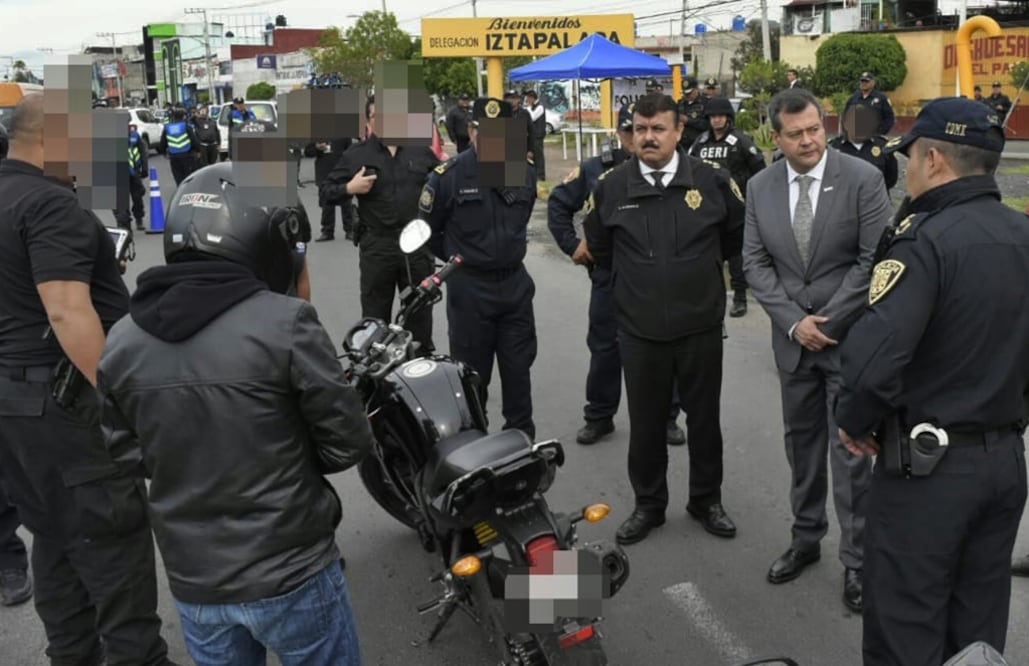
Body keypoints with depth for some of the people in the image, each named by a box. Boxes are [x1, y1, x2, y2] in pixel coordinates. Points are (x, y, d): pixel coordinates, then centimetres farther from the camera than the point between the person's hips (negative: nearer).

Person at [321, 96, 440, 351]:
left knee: (420, 311, 14)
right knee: (375, 316, 7)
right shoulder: (355, 154, 2)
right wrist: (349, 189, -15)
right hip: (377, 246, -1)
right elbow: (325, 191, 5)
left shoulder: (421, 150, 6)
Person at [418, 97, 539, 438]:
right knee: (473, 374, 8)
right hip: (469, 288, -4)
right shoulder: (448, 175, -12)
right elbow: (426, 228, 1)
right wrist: (459, 259, 7)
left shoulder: (525, 172, 2)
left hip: (515, 283, 4)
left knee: (518, 368, 12)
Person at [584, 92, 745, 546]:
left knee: (704, 418, 14)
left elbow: (738, 236, 10)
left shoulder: (712, 181, -7)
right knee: (645, 422, 12)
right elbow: (598, 247, 12)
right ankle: (648, 505, 29)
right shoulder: (611, 186, -4)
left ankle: (706, 500, 33)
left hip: (701, 326, 0)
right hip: (639, 329, 1)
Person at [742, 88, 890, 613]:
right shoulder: (760, 187, 2)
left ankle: (856, 559, 15)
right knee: (801, 443, 15)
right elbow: (755, 263, 2)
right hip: (793, 338, 4)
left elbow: (874, 260, -12)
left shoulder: (863, 179, -10)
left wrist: (828, 321, -14)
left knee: (850, 451, 1)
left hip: (850, 335, -4)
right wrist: (793, 321, -9)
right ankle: (806, 539, 31)